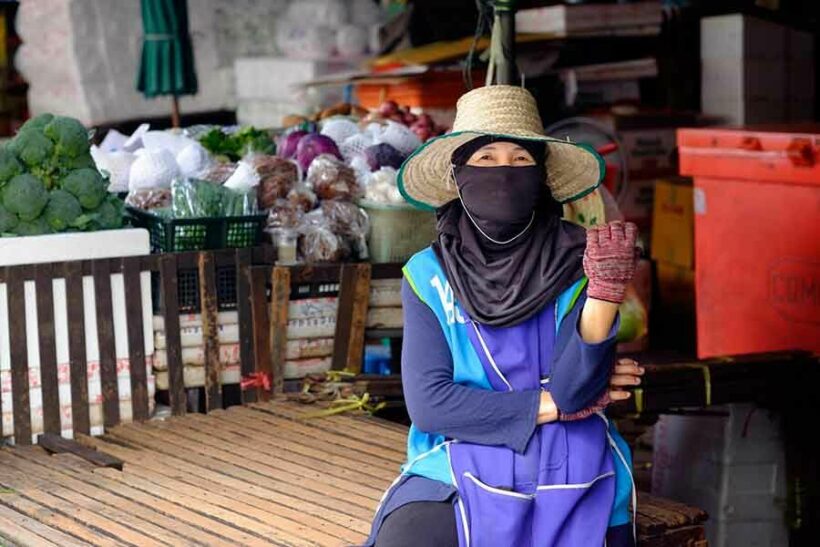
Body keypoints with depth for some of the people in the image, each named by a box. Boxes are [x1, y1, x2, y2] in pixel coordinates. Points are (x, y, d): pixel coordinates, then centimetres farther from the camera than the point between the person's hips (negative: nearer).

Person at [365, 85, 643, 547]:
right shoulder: (428, 275, 0)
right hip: (457, 475, -1)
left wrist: (605, 293, -26)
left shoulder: (577, 260, -1)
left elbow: (574, 385, -11)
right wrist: (553, 404, -7)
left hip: (571, 479, 1)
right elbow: (428, 403, -7)